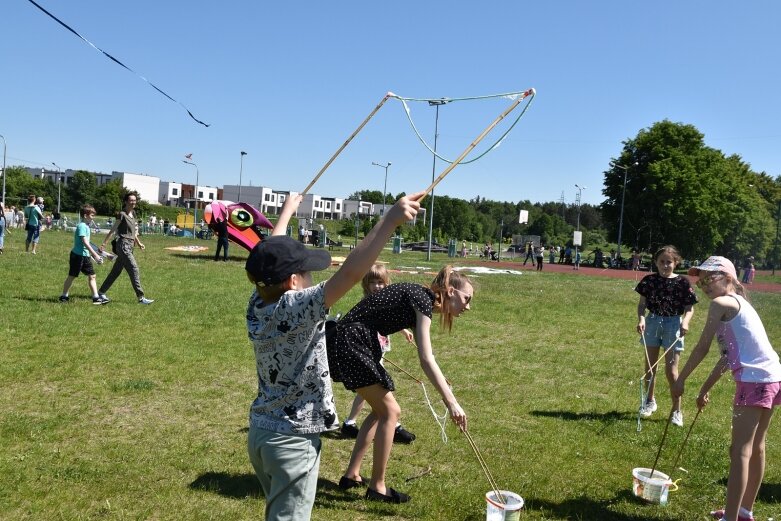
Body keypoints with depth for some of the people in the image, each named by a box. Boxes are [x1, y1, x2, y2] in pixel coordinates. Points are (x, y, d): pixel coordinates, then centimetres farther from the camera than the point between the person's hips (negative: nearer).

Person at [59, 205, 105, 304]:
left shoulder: (86, 226, 11)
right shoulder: (82, 226, -16)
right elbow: (85, 243, -24)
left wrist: (95, 255, 17)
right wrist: (95, 255, -26)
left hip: (85, 255, 9)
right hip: (77, 255, -9)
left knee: (92, 276, 5)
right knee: (72, 276, 3)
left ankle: (96, 297, 6)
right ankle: (64, 296, 16)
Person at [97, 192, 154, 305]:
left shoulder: (133, 214, 15)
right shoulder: (122, 215, -9)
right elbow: (113, 230, -7)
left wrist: (138, 243, 14)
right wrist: (104, 243, -8)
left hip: (129, 246, 9)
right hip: (123, 246, -9)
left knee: (116, 271, 14)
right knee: (134, 270, -11)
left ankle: (101, 293, 24)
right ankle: (141, 297, -10)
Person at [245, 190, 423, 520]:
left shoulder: (257, 305, -3)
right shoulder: (297, 307, -24)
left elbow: (270, 258, 14)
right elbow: (350, 273, -34)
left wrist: (287, 211, 28)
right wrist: (391, 219, -35)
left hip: (260, 430, 8)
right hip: (293, 439, -8)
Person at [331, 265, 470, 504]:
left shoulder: (421, 298, 13)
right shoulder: (423, 300, -15)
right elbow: (426, 360, -23)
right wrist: (451, 402, -25)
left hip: (350, 344, 10)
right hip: (350, 344, -10)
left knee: (381, 410, 16)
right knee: (390, 411, -2)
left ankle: (351, 475, 24)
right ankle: (377, 487, 9)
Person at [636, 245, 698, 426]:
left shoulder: (682, 282, -6)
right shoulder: (650, 280, 0)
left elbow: (689, 308, -4)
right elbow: (642, 303, 1)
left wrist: (685, 322, -23)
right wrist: (641, 318, -16)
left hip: (673, 324, -3)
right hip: (652, 323, 3)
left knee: (671, 370, -3)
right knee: (650, 366, 13)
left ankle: (677, 410, 11)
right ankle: (650, 401, 34)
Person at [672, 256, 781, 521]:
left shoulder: (721, 303, -8)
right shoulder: (738, 303, 20)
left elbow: (703, 347, -8)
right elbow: (727, 354, 23)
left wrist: (681, 379, 2)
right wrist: (706, 387, 27)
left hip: (754, 379, -10)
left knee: (740, 450, -8)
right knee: (755, 447, 19)